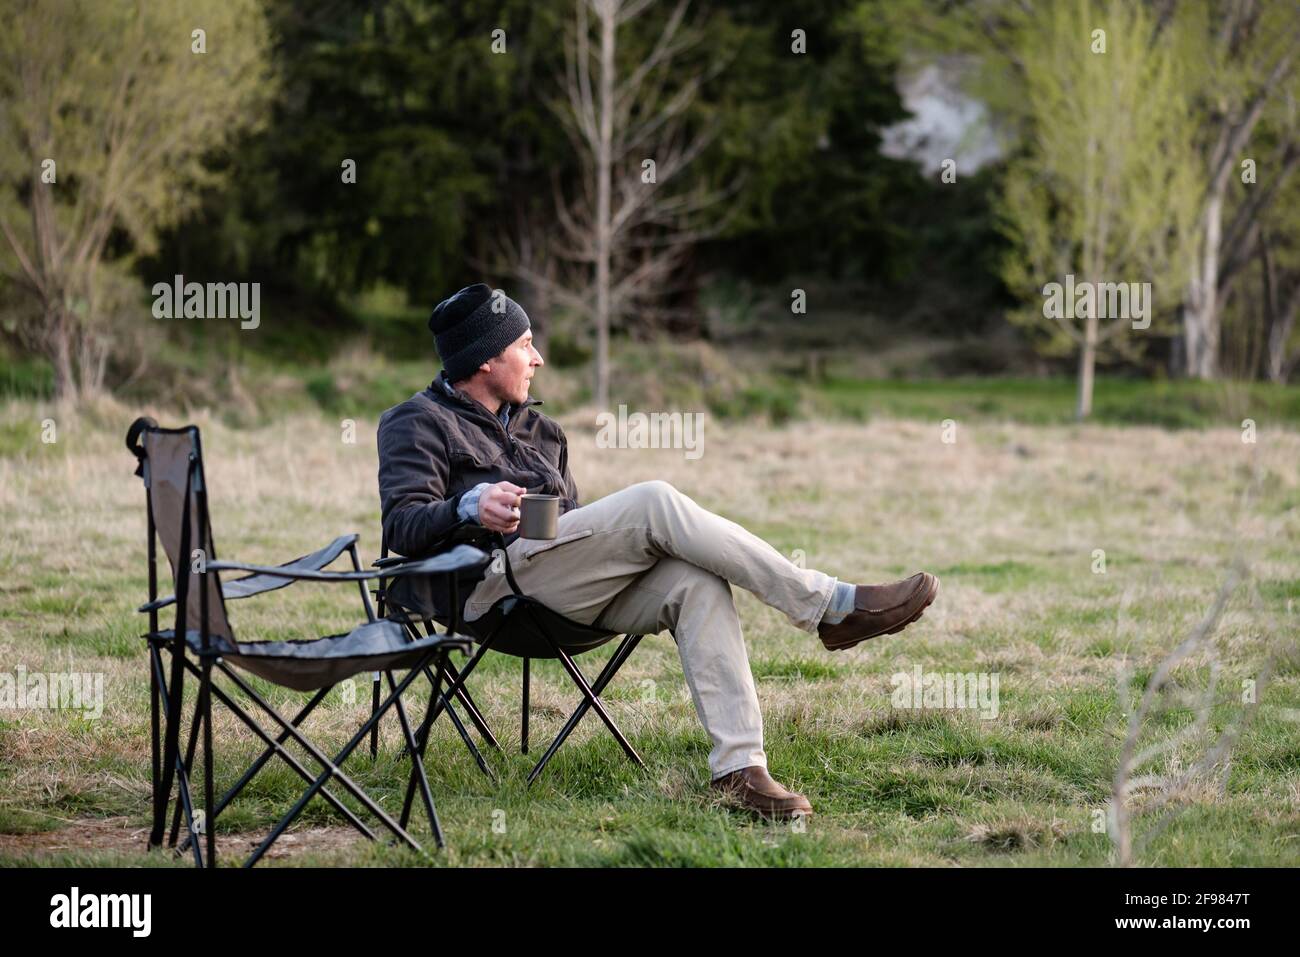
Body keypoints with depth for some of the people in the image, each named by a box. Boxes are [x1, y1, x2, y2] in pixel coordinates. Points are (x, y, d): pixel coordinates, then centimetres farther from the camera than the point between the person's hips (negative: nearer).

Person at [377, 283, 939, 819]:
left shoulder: (533, 427, 32)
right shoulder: (418, 423, 9)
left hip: (576, 589, 7)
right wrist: (470, 507, -28)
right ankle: (830, 607, -24)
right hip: (496, 581, -7)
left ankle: (738, 766, -32)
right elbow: (402, 526, -7)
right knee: (655, 500, -25)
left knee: (696, 581, -24)